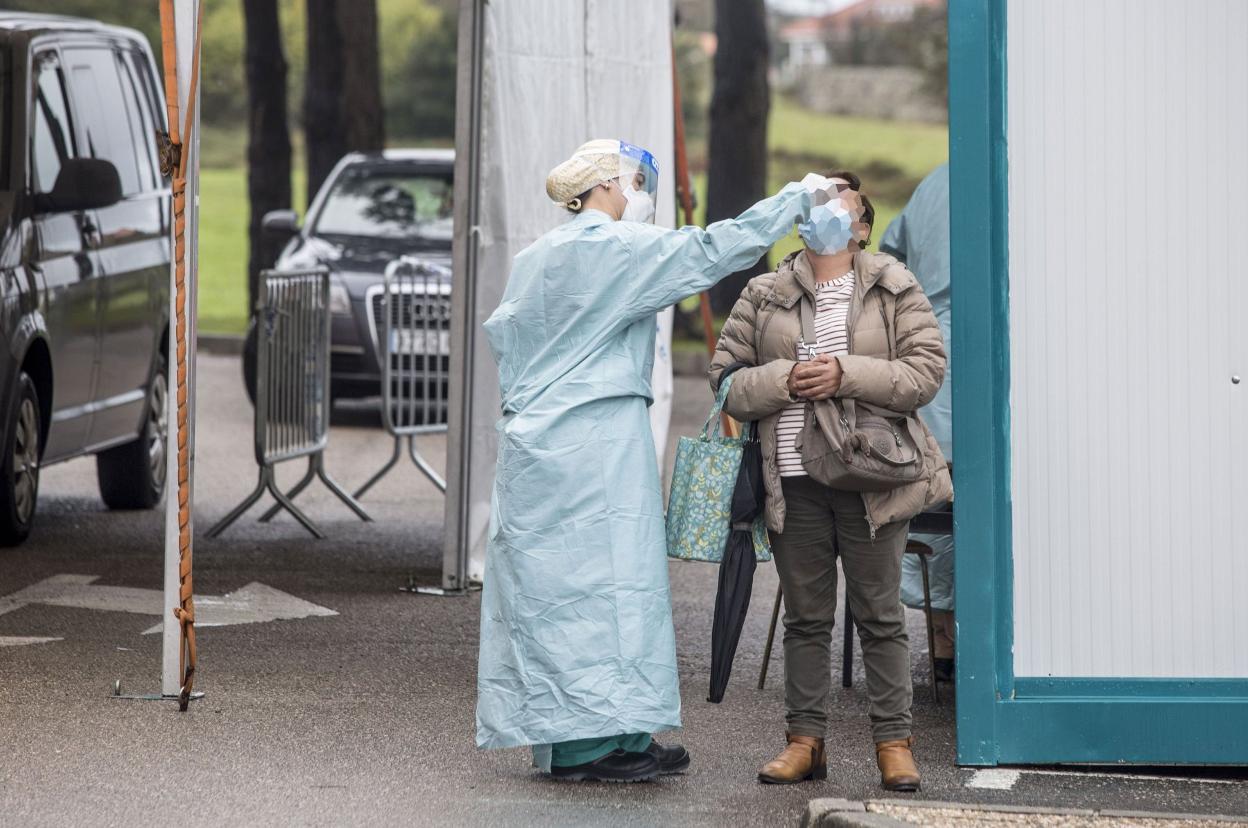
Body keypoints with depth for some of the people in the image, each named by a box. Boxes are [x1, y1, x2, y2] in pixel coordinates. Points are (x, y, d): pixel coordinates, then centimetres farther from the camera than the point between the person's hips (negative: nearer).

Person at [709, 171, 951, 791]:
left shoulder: (897, 291, 4)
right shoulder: (763, 296, 9)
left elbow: (925, 371, -6)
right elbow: (725, 380, 6)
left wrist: (847, 375, -16)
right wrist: (784, 380, -12)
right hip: (794, 479, 2)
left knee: (880, 616, 2)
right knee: (805, 617, 8)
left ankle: (893, 742, 7)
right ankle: (804, 738, 14)